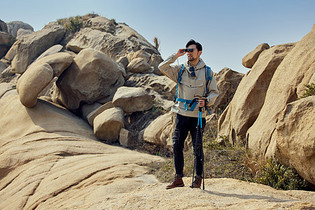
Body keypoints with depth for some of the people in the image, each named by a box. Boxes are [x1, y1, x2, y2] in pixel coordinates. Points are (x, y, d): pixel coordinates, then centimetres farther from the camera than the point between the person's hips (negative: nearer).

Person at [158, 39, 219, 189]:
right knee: (177, 146, 3)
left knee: (197, 148, 1)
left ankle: (198, 179, 13)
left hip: (198, 115, -2)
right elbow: (162, 67, 0)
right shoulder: (180, 70, 9)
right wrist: (176, 56, -6)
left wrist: (206, 101, -13)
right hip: (182, 114, 3)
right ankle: (178, 178, 14)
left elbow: (214, 92, 7)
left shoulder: (207, 72, 4)